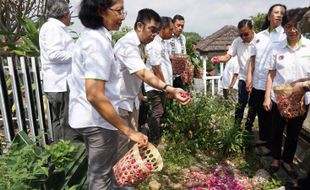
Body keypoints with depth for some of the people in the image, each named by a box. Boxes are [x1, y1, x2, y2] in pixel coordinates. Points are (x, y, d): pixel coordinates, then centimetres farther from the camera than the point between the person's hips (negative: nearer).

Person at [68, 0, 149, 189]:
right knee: (101, 174, 10)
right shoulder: (98, 42, -23)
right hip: (98, 119, -10)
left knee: (98, 168, 28)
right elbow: (95, 95, -32)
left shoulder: (91, 35, 7)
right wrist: (129, 131, -29)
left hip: (88, 115, 10)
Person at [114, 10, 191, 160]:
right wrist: (170, 89, -51)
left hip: (130, 100, 9)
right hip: (119, 102, -9)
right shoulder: (128, 45, -24)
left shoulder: (140, 44, 7)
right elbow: (143, 73, -39)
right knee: (121, 146, -1)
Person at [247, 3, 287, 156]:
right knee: (261, 112, 16)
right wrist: (249, 77, 3)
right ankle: (263, 138, 34)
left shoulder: (285, 35, -3)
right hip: (257, 82, 4)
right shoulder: (259, 36, 10)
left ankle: (270, 144, 23)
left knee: (271, 115, 6)